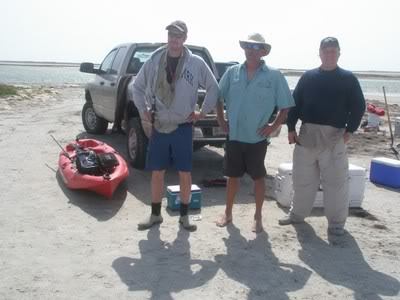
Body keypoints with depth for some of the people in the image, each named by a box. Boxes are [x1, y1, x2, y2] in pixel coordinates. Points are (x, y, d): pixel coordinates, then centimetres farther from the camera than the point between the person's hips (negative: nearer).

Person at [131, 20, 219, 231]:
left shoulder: (196, 63, -4)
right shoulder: (154, 60, 0)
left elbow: (214, 89, 6)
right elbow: (137, 87, 13)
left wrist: (202, 112, 2)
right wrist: (143, 110, 6)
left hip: (183, 127, -1)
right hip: (159, 127, 2)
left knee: (185, 174, 5)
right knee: (157, 173, 9)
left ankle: (184, 216, 21)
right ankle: (155, 214, 24)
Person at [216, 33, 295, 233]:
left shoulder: (273, 76, -5)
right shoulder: (232, 72, 2)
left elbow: (285, 106, -1)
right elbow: (218, 98, 11)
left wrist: (274, 126, -8)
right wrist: (221, 120, 3)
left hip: (257, 138, -2)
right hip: (234, 136, 2)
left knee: (258, 177, 9)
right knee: (232, 176, 13)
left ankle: (258, 217, 24)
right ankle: (228, 213, 28)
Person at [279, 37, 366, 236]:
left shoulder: (348, 79, 3)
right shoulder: (308, 77, 9)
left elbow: (358, 106, 2)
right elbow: (295, 103, 9)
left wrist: (349, 130, -8)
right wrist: (291, 128, 2)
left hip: (334, 136, -2)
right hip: (307, 134, 3)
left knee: (335, 181, 0)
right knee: (302, 178, 11)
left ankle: (336, 222, 13)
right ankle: (297, 213, 27)